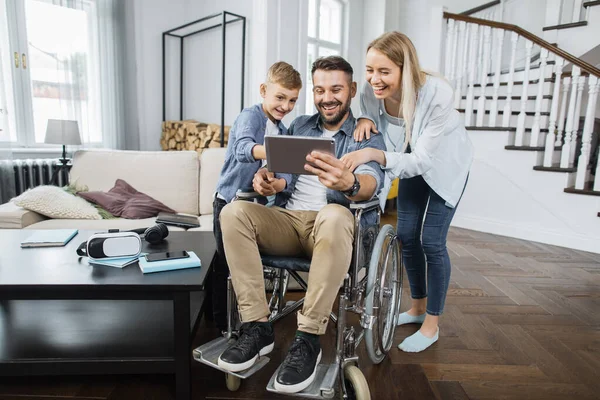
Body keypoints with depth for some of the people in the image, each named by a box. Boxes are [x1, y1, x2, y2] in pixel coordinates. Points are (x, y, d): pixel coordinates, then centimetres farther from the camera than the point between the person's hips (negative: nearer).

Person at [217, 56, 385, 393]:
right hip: (287, 220, 4)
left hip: (331, 225, -3)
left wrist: (348, 183, -42)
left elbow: (371, 183, -16)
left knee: (334, 215, -38)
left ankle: (309, 338, -27)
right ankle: (258, 327, -19)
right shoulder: (299, 126, 18)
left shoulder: (368, 137, 6)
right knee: (233, 212, -23)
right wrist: (269, 183, -17)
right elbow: (285, 179, 9)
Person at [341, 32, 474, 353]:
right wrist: (364, 119, -26)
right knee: (406, 236, 7)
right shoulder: (371, 90, -24)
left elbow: (423, 159, -37)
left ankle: (432, 325, 12)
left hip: (445, 163, -5)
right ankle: (418, 307, 29)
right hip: (412, 162, 5)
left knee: (431, 241, -7)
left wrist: (374, 154, -51)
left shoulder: (437, 94, -37)